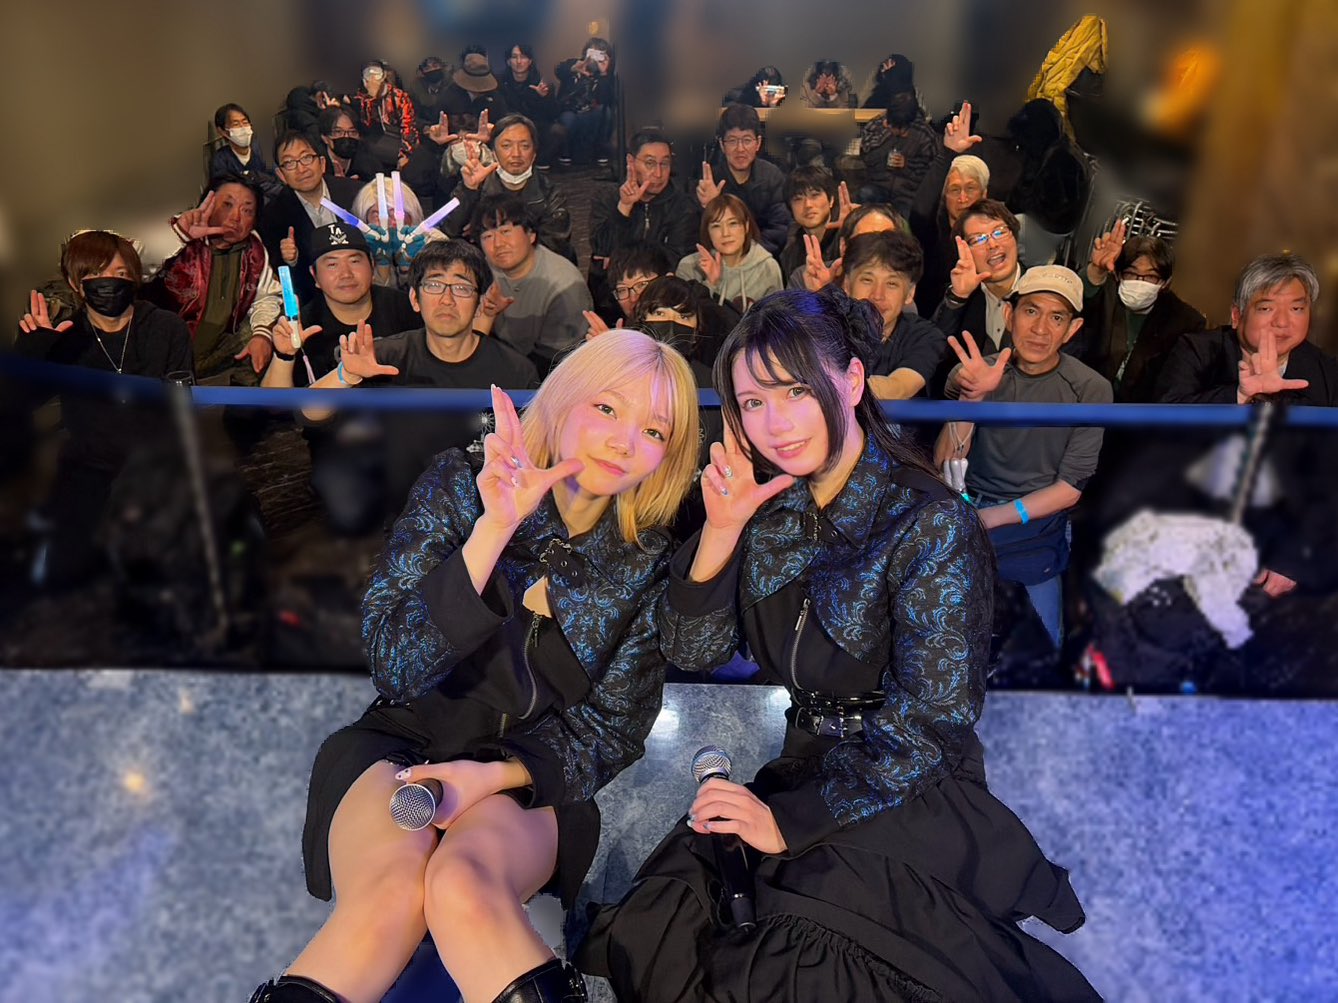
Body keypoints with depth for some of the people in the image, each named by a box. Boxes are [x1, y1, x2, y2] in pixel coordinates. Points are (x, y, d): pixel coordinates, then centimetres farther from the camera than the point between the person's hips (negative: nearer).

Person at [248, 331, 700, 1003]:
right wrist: (495, 529, -27)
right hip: (403, 745, 0)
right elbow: (394, 668, -14)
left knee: (464, 885, -31)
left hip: (533, 777, 1)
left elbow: (613, 731, 1)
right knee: (390, 894, -31)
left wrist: (497, 775, -17)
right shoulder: (458, 487, -6)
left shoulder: (647, 563, -4)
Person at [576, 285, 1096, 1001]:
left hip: (907, 798, -4)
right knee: (644, 937, -14)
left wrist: (790, 822, -18)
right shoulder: (769, 508, 1)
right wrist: (720, 530, -15)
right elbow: (692, 654, -1)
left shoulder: (931, 524, -15)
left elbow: (930, 724, -17)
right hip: (805, 772, 5)